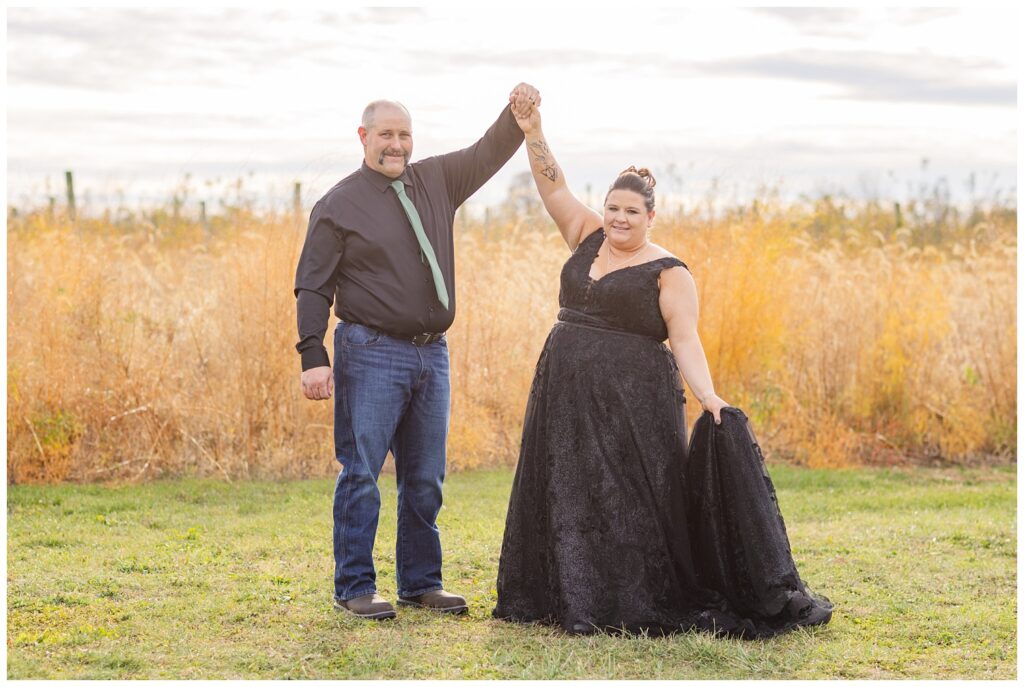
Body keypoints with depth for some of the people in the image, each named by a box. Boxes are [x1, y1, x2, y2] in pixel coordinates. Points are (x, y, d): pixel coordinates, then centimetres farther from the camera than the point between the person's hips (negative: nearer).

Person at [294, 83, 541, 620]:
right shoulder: (339, 205, -4)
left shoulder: (437, 181, 12)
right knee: (361, 474, -4)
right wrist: (313, 356, -14)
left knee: (425, 479, 11)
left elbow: (489, 153, 14)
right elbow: (313, 287, -5)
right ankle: (354, 587, 3)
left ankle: (420, 582, 20)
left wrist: (518, 114, -7)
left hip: (431, 354, 6)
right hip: (371, 353, -6)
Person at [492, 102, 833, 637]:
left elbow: (685, 340, -12)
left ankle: (643, 607, 3)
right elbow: (553, 188, 11)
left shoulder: (668, 272, -5)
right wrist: (532, 132, 1)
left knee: (632, 502, -4)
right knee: (569, 500, 8)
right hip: (567, 396, 6)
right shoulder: (589, 240, 10)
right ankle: (578, 603, 16)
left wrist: (707, 395, -25)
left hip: (634, 402, -6)